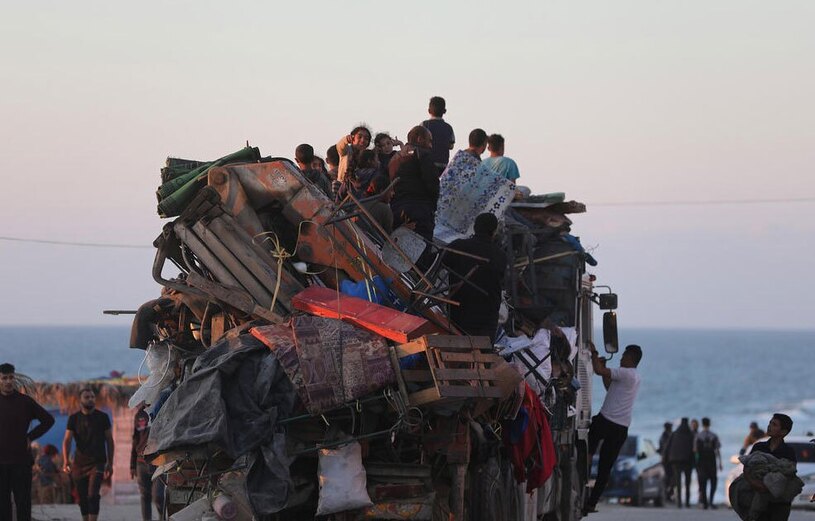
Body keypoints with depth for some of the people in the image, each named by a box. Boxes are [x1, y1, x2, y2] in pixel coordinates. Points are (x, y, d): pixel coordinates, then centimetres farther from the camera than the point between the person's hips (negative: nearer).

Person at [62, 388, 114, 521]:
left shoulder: (102, 417, 2)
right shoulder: (74, 418, 4)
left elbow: (109, 441, 7)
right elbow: (67, 440, -2)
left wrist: (110, 463, 4)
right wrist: (66, 461, -17)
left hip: (97, 462, -2)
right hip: (79, 463, 2)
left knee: (92, 495, -16)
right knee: (82, 498, 7)